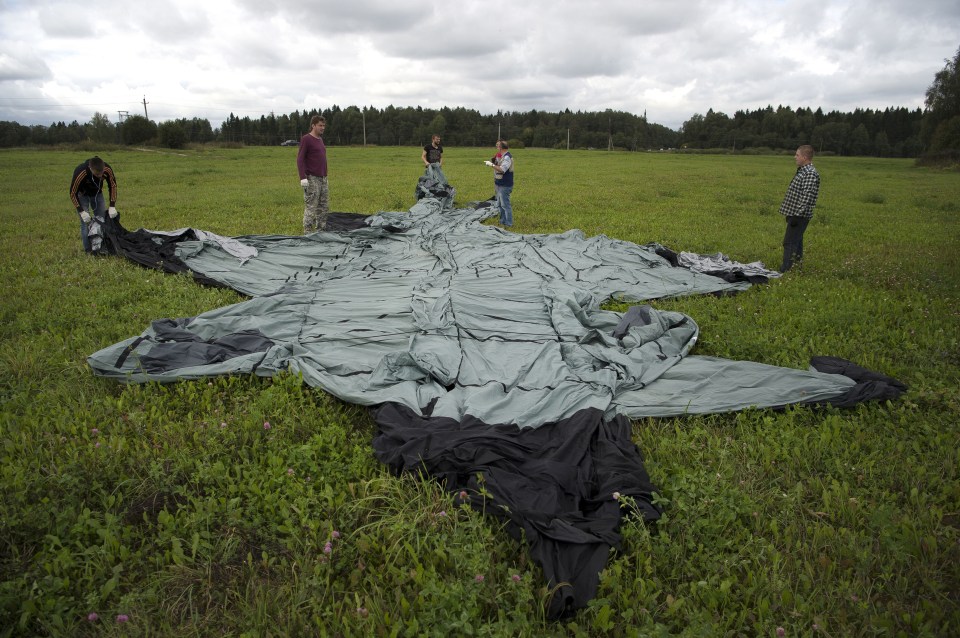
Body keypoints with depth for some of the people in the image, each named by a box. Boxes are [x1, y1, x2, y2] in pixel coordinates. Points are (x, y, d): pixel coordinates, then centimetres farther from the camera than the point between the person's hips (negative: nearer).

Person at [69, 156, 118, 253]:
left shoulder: (107, 170, -30)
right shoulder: (80, 173, -39)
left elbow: (113, 186, -12)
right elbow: (73, 193, -25)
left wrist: (112, 206, -17)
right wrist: (81, 212, -29)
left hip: (97, 193, 4)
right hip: (82, 195, -4)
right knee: (86, 222, -10)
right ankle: (88, 251, -2)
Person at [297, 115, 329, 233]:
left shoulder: (320, 139, 16)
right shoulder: (306, 139, -7)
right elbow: (300, 159, -11)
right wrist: (303, 178, -18)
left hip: (322, 179, 8)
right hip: (311, 179, -8)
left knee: (324, 207, 8)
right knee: (311, 207, -7)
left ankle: (321, 230, 14)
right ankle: (307, 232, -3)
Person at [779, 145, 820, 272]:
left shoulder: (811, 173, -17)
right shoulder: (802, 170, 14)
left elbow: (807, 197, -24)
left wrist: (797, 215, -26)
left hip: (799, 216, -10)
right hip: (794, 213, 10)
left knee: (790, 243, -11)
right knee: (796, 241, 20)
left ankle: (785, 271, -10)